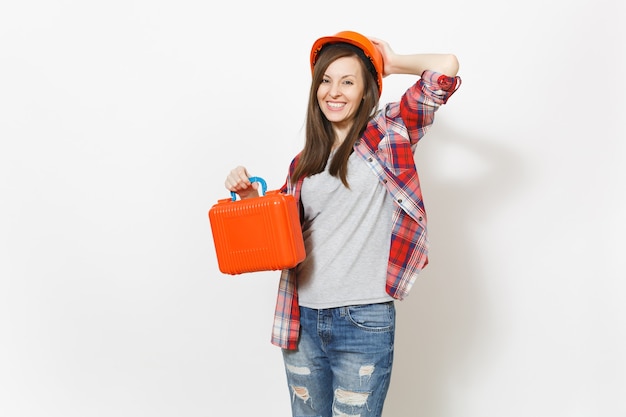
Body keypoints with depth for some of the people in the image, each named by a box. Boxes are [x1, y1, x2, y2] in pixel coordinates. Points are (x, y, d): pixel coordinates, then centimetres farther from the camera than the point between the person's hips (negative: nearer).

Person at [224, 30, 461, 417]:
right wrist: (251, 196, 0)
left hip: (364, 321, -5)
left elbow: (446, 68, -12)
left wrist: (391, 63, 4)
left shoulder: (387, 133, -1)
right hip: (302, 319, 5)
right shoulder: (305, 162, 12)